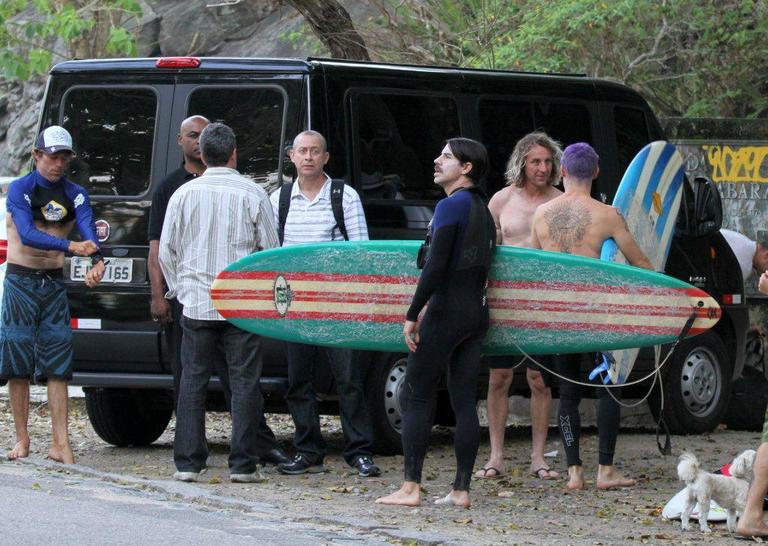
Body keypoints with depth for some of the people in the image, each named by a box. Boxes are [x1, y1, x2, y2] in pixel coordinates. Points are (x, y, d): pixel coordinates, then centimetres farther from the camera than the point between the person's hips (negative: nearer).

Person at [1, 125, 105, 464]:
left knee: (57, 365, -3)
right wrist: (71, 246, -33)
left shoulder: (75, 194, 7)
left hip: (54, 283, 3)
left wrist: (97, 261, -32)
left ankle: (60, 443, -6)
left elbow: (88, 230, -10)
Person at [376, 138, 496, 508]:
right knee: (464, 401, 6)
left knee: (416, 397, -2)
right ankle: (461, 490, 4)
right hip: (477, 313, 8)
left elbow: (435, 267, -18)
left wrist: (412, 315, -15)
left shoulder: (450, 206, -11)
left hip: (445, 311, -8)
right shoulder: (483, 210, 15)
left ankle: (410, 488, -5)